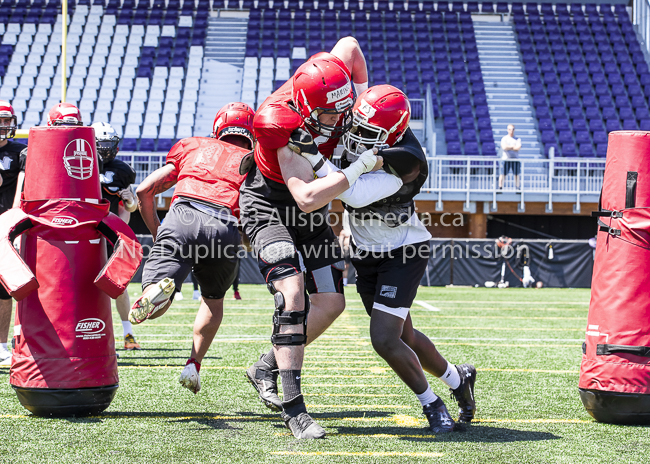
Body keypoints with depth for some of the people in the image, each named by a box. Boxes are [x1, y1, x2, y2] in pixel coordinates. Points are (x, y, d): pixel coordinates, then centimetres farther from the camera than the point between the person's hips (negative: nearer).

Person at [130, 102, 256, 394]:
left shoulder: (194, 146, 30)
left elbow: (144, 191, 26)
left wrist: (157, 233, 35)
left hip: (183, 218, 0)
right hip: (225, 229, 0)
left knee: (150, 311, -5)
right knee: (214, 299, 30)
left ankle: (157, 289, -40)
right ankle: (193, 365, 18)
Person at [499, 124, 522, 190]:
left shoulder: (517, 139, 8)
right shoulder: (504, 138, 3)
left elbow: (518, 148, -8)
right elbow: (504, 147, -14)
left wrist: (509, 147, -10)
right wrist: (514, 146, -7)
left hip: (515, 159, 2)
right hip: (506, 158, -2)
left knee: (517, 174, 3)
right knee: (503, 174, -5)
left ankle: (517, 189, 8)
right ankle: (500, 188, -2)